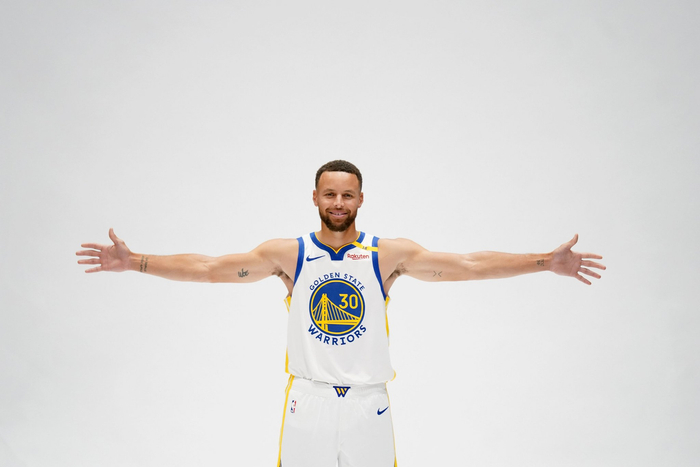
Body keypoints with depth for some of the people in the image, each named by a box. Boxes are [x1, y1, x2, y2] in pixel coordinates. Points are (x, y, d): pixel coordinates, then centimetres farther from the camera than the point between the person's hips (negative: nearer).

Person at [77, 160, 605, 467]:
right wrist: (134, 262, -12)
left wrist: (546, 261, -16)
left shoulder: (389, 253, -4)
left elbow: (468, 265, -10)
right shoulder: (288, 253, -2)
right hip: (307, 398, 0)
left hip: (368, 401, 0)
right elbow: (210, 267, -6)